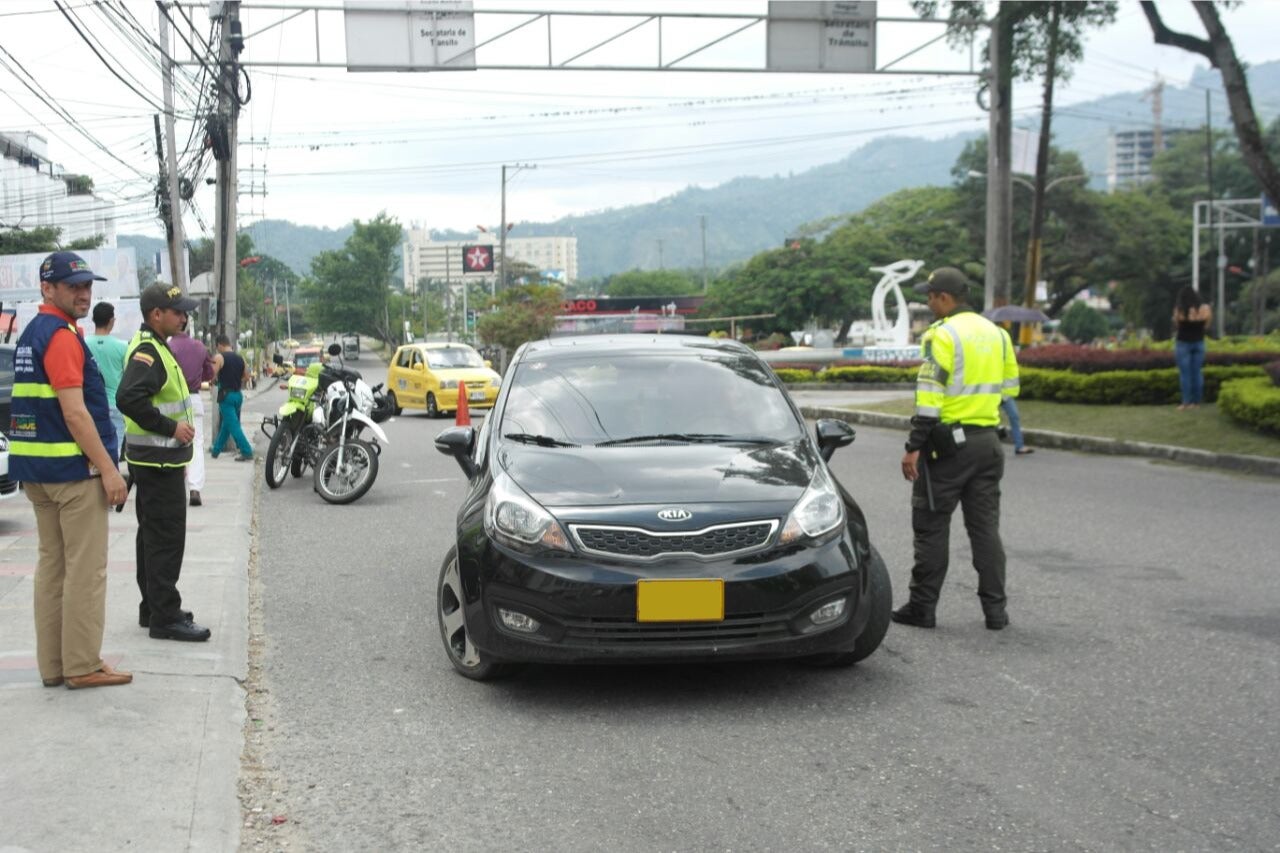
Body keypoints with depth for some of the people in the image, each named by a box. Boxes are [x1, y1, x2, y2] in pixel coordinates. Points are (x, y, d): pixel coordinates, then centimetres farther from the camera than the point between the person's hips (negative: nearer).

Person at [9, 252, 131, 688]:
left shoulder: (30, 335, 16)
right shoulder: (62, 337, -14)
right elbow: (75, 412, -20)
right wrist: (109, 470, -18)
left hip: (36, 469, 10)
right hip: (74, 470, -10)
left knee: (52, 565, 12)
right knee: (85, 570, -4)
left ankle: (52, 664, 18)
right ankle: (83, 665, 1)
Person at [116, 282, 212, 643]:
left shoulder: (154, 347, 15)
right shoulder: (147, 352, -18)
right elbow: (128, 398, -31)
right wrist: (171, 427, -24)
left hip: (157, 461, 11)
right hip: (158, 461, -11)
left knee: (154, 536, 17)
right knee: (166, 538, -7)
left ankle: (153, 607, 27)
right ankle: (165, 617, -4)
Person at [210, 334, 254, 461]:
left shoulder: (219, 357, -9)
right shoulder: (240, 359, 10)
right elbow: (247, 377, 11)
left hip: (226, 395, -7)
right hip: (238, 395, 7)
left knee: (233, 425, -7)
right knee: (225, 424, 19)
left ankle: (247, 452, -14)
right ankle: (216, 450, 30)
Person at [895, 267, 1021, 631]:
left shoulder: (942, 335, -13)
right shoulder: (996, 333, 10)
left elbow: (929, 397, -18)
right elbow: (1010, 387, 15)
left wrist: (913, 448, -16)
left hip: (948, 442, -7)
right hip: (987, 441, 7)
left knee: (931, 525, 2)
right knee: (985, 525, 11)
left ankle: (922, 606, 7)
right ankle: (995, 608, 10)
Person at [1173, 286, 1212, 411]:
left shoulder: (1179, 309, -13)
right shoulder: (1204, 308, -4)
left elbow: (1176, 325, -4)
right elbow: (1206, 324, 5)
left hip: (1183, 343, -3)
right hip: (1199, 343, 3)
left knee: (1185, 373, 0)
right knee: (1197, 372, 9)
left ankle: (1186, 402, -1)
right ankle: (1197, 401, 12)